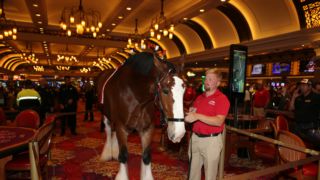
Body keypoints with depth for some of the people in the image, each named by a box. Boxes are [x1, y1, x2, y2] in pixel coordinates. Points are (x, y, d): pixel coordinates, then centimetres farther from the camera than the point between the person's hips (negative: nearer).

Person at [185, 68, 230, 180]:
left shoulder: (222, 99, -11)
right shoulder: (199, 97, 9)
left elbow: (219, 121, -23)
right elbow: (192, 115, 18)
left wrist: (198, 116, -30)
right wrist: (190, 114, -6)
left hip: (211, 140, -6)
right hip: (195, 138, 6)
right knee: (193, 170, 19)